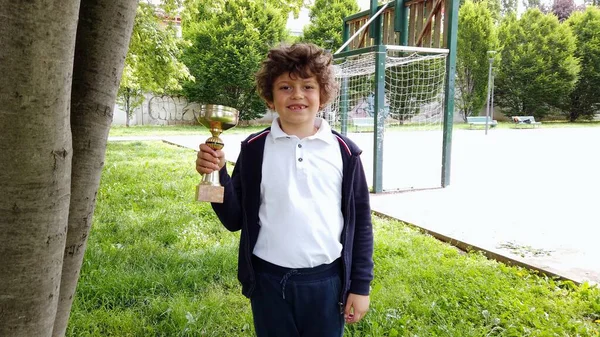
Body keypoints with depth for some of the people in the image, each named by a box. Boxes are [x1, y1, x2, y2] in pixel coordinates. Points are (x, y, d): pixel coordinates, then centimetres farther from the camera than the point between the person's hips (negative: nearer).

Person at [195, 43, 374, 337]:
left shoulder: (344, 151, -4)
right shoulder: (254, 149, -3)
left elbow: (360, 221, 2)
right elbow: (235, 219, -1)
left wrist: (360, 284, 3)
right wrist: (218, 175, -16)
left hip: (327, 281, 0)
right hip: (269, 281, 0)